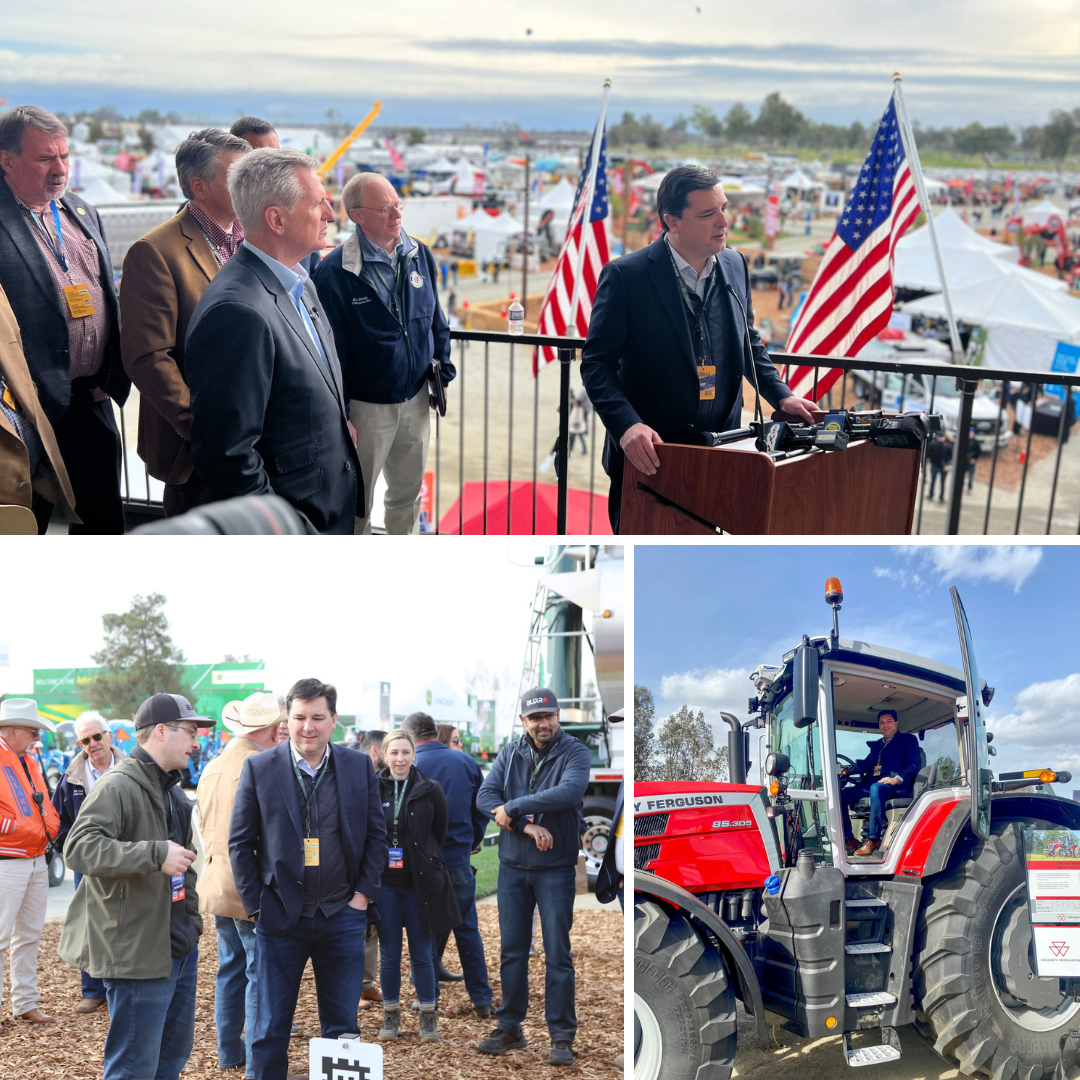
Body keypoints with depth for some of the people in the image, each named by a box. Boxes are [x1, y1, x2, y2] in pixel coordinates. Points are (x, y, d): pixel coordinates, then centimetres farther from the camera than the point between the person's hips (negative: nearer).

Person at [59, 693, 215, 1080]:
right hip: (138, 952, -10)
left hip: (179, 947, 10)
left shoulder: (172, 790, 18)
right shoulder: (117, 786, -16)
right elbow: (79, 848, -29)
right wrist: (155, 853, -36)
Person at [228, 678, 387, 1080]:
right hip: (280, 916, -1)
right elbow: (240, 843, 0)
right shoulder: (259, 768, -3)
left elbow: (376, 834, 7)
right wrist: (254, 905, -4)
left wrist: (363, 893, 0)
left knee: (342, 1028, 9)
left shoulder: (360, 767, 2)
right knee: (270, 1030, 8)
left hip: (342, 916, 1)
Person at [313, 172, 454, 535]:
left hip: (416, 399, 5)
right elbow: (331, 348, -13)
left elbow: (435, 318, 12)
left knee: (408, 491, 21)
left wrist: (443, 368, 11)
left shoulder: (419, 255, 0)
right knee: (357, 500, 10)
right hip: (367, 406, -5)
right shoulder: (334, 272, -16)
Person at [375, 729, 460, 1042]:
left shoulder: (430, 790, -1)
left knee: (422, 953, 4)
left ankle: (428, 1016, 16)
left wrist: (422, 860, 10)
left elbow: (440, 834, 10)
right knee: (389, 953, 8)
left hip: (420, 883, -1)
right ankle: (391, 1014, 21)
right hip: (384, 883, 1)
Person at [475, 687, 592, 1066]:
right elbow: (485, 796, -7)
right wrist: (527, 825, -21)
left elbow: (569, 792, -26)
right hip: (512, 867, 4)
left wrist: (512, 809, -21)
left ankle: (562, 1037, 9)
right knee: (512, 950, 11)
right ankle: (510, 1028, 23)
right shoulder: (510, 753, 5)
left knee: (558, 955, 0)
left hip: (556, 869, -4)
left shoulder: (575, 753, -7)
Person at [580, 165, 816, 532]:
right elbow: (597, 363, -14)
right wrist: (626, 425, -28)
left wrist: (780, 396, 7)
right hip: (650, 453, -4)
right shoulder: (626, 275, -13)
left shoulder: (735, 265, 5)